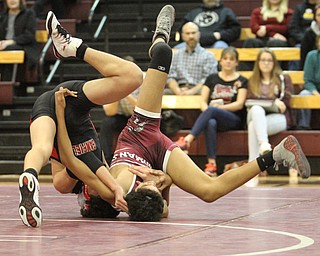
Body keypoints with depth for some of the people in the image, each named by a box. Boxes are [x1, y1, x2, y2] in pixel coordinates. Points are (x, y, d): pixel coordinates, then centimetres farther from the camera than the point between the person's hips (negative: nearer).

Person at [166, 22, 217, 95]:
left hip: (197, 90, -2)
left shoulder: (208, 56, 9)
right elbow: (171, 77, 10)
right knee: (164, 93, -30)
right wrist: (178, 91, -12)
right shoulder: (176, 54, 21)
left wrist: (192, 91, -20)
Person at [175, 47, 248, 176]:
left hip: (234, 120, -2)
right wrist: (206, 111, -14)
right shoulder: (212, 78, 18)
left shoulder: (241, 81, 11)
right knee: (210, 123, -37)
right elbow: (203, 101, 9)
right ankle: (211, 164, -43)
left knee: (211, 110, -35)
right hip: (213, 117, 2)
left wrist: (220, 107, -17)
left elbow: (239, 104, -2)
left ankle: (187, 140, -48)